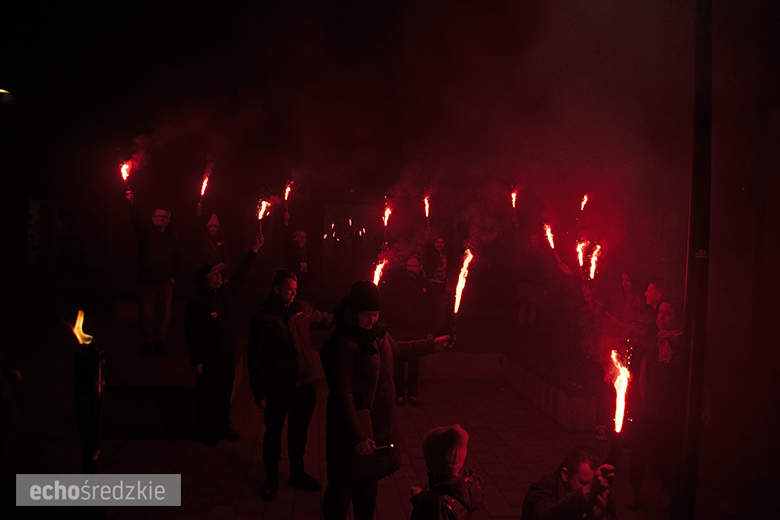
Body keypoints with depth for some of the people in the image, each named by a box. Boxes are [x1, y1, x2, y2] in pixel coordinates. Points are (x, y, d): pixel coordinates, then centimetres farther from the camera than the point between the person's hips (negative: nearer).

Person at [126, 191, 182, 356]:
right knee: (147, 315, -1)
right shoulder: (146, 231, 3)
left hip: (166, 282, 2)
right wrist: (132, 204, -34)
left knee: (164, 315, 6)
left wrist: (174, 276, 6)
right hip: (148, 281, -2)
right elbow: (137, 220, -16)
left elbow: (178, 259, 16)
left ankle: (160, 342, 19)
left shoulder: (173, 238, 11)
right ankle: (147, 344, 11)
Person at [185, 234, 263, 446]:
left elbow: (240, 275, 6)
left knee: (225, 391, 16)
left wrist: (254, 250, 2)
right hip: (208, 357, -6)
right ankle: (206, 429, 23)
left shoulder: (225, 293, 3)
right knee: (207, 394, 6)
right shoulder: (197, 304, -14)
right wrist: (196, 361, -14)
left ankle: (223, 426, 31)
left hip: (227, 353, 6)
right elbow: (192, 335, -13)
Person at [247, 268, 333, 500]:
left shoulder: (303, 309, -2)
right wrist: (260, 393, -12)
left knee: (299, 432, 20)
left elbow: (327, 320, 14)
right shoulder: (263, 318, -13)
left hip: (305, 385, 4)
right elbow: (255, 359, -11)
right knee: (273, 433, 14)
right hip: (278, 389, -4)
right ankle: (271, 477, 34)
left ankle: (297, 473, 40)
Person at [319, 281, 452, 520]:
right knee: (344, 485, 5)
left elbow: (397, 350, 25)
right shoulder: (341, 342, -23)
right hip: (354, 426, -8)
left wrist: (431, 345, 30)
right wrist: (357, 436, -26)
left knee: (369, 480, 23)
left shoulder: (376, 332, 4)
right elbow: (342, 393, -25)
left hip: (378, 425, 9)